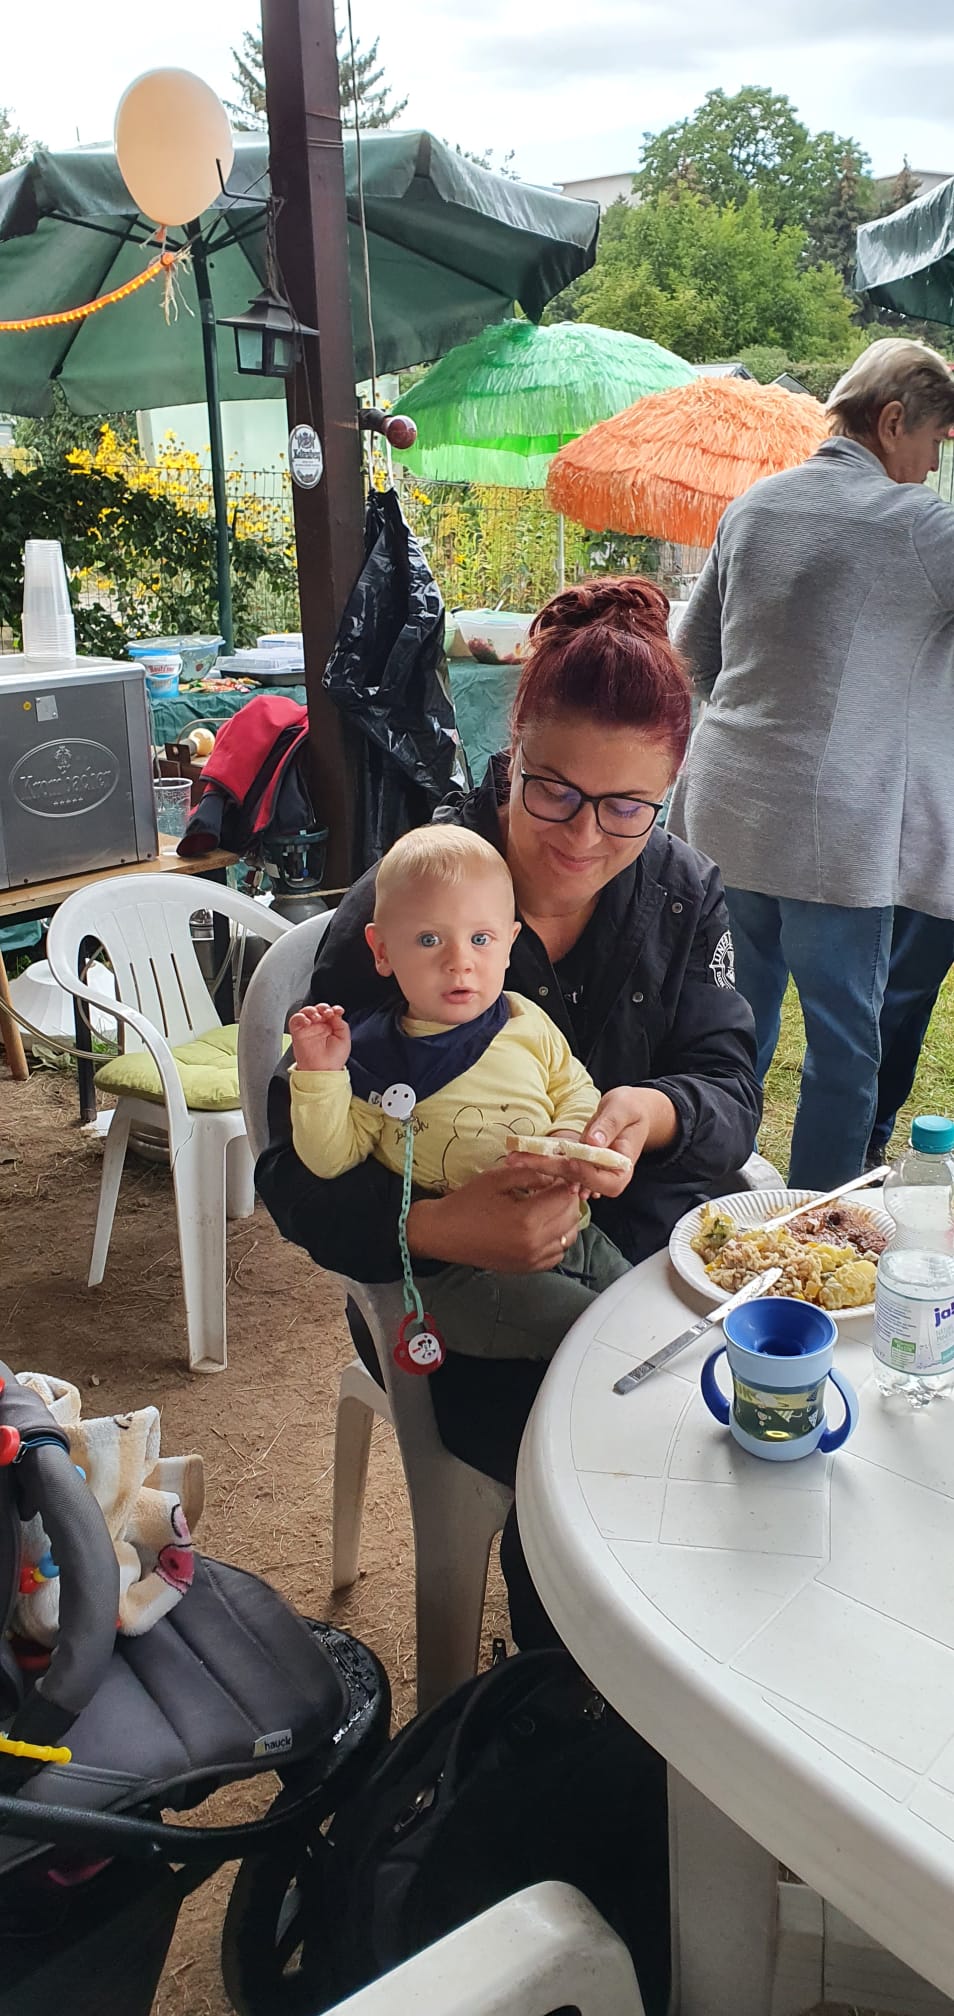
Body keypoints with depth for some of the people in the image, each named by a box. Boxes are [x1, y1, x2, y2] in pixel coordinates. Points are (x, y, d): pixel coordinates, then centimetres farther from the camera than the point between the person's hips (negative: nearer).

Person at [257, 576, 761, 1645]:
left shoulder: (684, 893, 0)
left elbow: (732, 1093, -3)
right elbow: (298, 1175, -16)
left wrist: (657, 1112, -27)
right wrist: (439, 1227, -36)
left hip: (644, 1247, 4)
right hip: (451, 1283, -3)